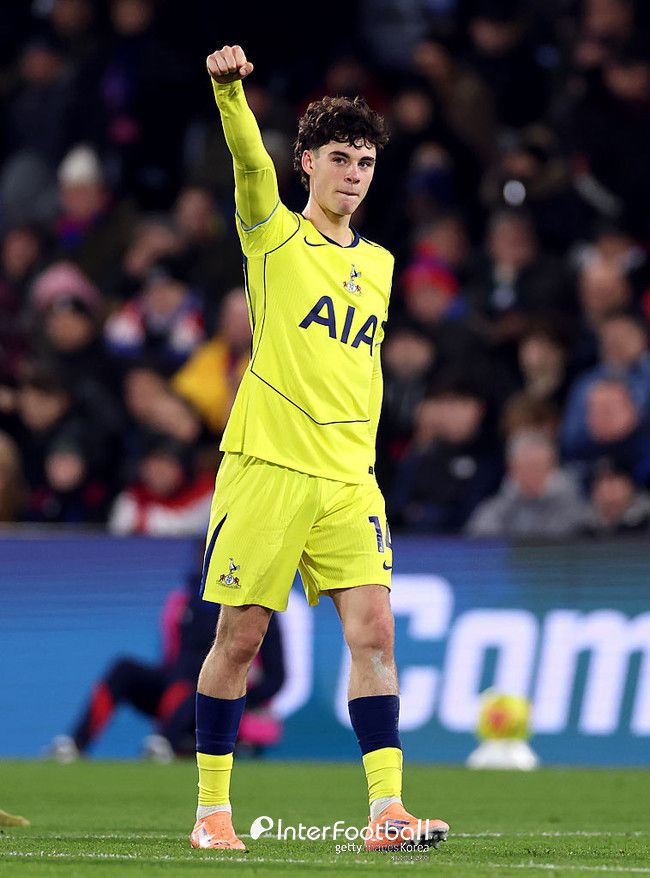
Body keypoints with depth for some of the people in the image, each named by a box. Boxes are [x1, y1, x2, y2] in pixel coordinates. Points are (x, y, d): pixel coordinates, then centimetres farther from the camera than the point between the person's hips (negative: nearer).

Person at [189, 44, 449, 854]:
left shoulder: (378, 263, 16)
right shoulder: (273, 235, 1)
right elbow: (251, 161, -18)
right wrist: (229, 89, -36)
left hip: (347, 477, 4)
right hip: (265, 467, -4)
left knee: (373, 631, -8)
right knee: (239, 636, 0)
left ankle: (386, 811, -9)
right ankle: (212, 809, 11)